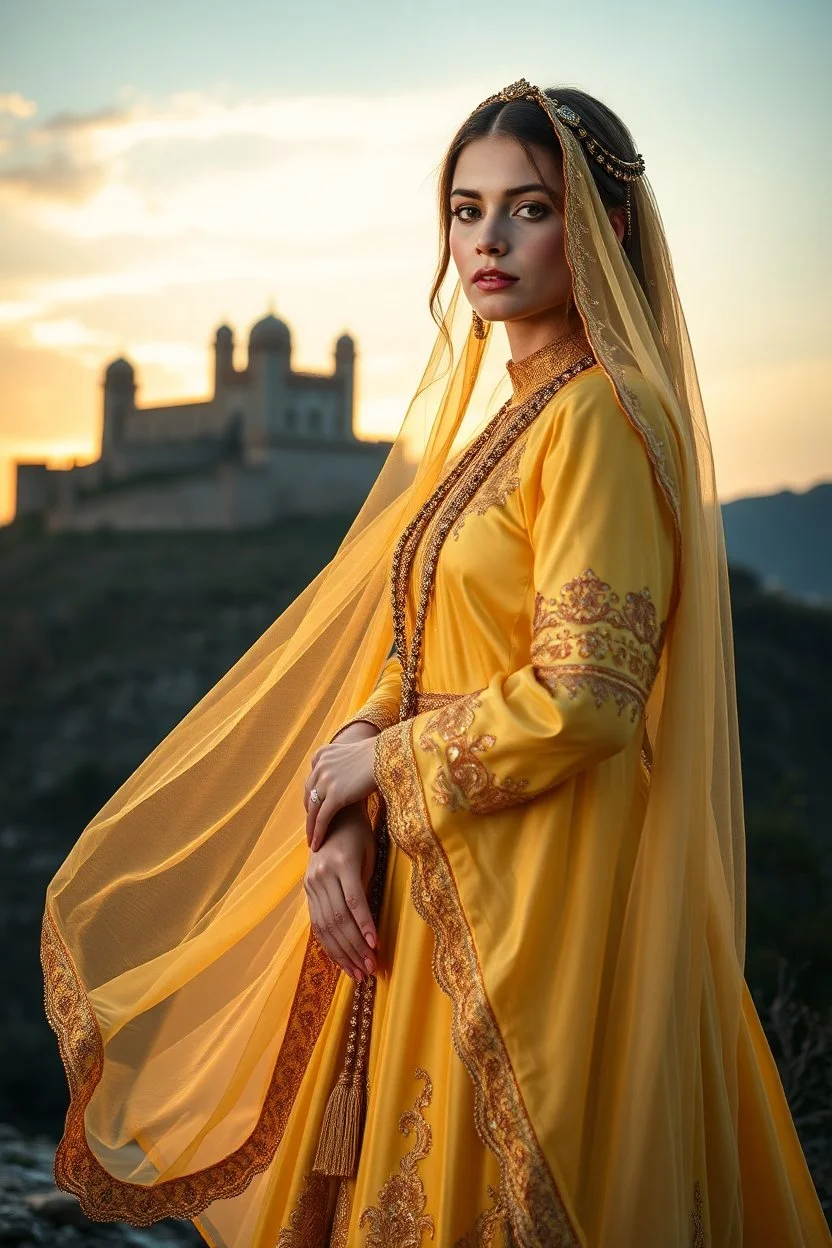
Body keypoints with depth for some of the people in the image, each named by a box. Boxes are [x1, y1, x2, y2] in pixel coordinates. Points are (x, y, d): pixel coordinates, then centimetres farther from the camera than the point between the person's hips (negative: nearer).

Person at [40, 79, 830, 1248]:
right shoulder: (490, 410, 13)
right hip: (436, 887, 8)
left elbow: (579, 700, -23)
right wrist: (344, 819, -5)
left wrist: (381, 760, -9)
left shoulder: (601, 418, -14)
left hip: (539, 900, -8)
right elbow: (399, 647, 10)